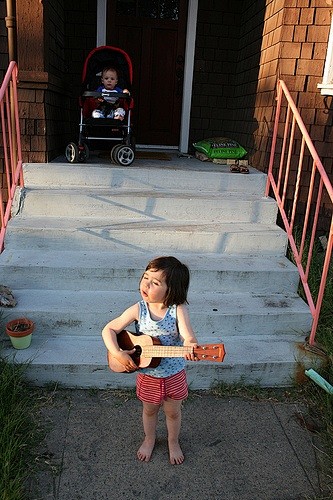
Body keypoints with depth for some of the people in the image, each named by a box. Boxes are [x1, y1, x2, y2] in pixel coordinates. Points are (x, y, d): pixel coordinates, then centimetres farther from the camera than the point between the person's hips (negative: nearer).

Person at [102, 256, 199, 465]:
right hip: (147, 374, 2)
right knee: (150, 409, 25)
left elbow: (188, 336, -36)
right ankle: (149, 439, 54)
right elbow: (109, 329, -11)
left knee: (173, 411, 22)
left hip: (174, 374, -1)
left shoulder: (178, 310, -22)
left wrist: (190, 346, -59)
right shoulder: (138, 310, -17)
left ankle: (173, 443, 50)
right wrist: (118, 354, -24)